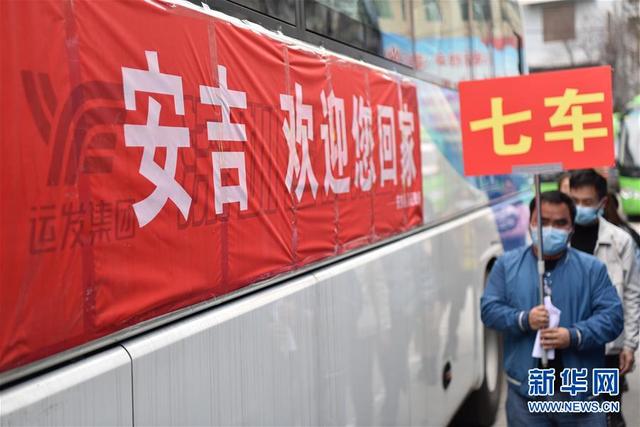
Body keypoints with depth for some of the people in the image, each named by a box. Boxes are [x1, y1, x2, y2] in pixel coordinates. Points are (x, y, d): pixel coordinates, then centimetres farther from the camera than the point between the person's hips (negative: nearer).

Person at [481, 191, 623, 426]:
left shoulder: (592, 268, 2)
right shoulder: (507, 264, 4)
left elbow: (612, 316, -4)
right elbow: (489, 308, 1)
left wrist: (575, 336, -20)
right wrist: (523, 320, -18)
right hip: (525, 390, 0)